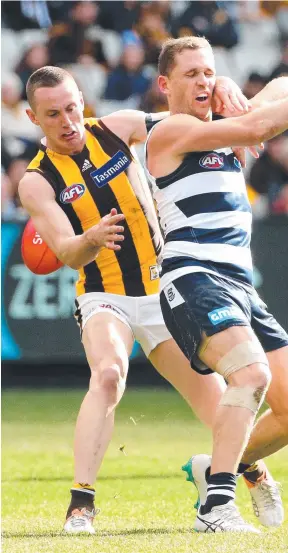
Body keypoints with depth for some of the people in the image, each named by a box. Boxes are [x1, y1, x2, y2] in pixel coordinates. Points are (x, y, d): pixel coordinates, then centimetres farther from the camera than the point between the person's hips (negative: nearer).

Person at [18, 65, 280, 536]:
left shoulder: (116, 128, -1)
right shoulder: (37, 182, -8)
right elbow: (67, 254, -21)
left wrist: (223, 88, -11)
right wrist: (92, 240, -43)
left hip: (162, 291, 3)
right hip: (105, 297, -3)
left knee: (216, 401, 4)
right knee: (108, 374, -34)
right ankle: (80, 505, -35)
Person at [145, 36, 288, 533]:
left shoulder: (220, 125, 21)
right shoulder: (170, 132, -3)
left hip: (241, 286, 8)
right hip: (194, 281, -8)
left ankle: (219, 469, 22)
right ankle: (216, 506, -34)